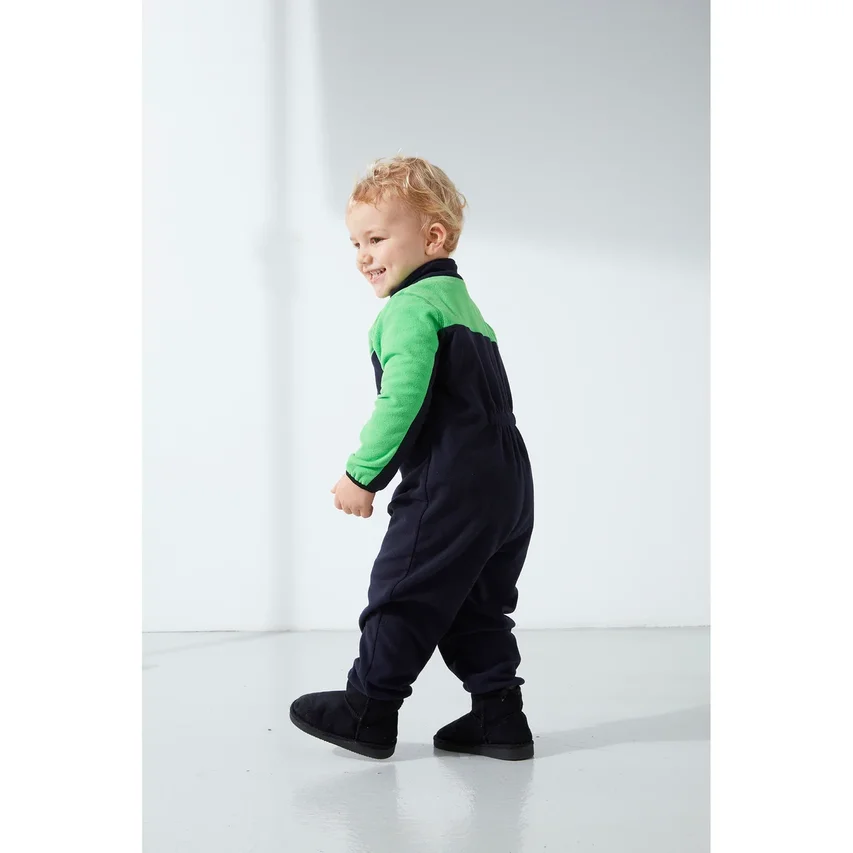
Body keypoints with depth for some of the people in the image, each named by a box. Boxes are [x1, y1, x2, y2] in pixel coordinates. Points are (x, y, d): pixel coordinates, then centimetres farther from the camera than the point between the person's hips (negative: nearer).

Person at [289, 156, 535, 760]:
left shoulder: (411, 307, -10)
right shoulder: (462, 302, 22)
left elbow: (402, 400, -22)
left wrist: (363, 473, -14)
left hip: (452, 487, -10)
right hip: (508, 482, 10)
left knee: (404, 593, 2)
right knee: (478, 604, 15)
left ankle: (369, 709, 13)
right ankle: (499, 715, 17)